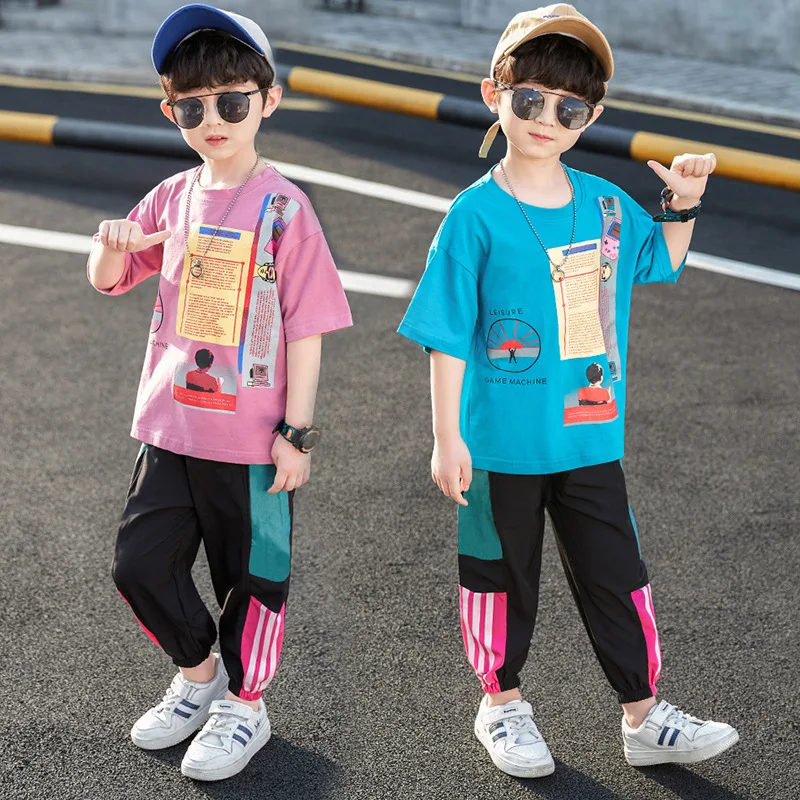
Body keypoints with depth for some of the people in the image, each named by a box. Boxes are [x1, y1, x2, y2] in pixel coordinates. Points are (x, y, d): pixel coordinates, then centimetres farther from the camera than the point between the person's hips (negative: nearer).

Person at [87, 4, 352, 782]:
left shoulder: (283, 207, -10)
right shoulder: (173, 197, 5)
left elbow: (306, 328, -10)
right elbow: (107, 281, 16)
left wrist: (297, 433, -12)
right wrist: (113, 245, -8)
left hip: (250, 436, -5)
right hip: (170, 423, 5)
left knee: (251, 574, 10)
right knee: (140, 563, 10)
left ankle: (244, 706, 30)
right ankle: (198, 674, 35)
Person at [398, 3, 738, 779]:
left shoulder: (607, 203, 2)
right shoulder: (476, 214, -11)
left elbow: (661, 263, 22)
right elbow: (448, 337, -10)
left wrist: (682, 206, 5)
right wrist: (447, 437, -12)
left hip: (591, 441, 4)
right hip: (501, 445, -4)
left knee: (617, 577, 11)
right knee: (502, 579, 13)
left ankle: (644, 719, 24)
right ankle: (501, 705, 33)